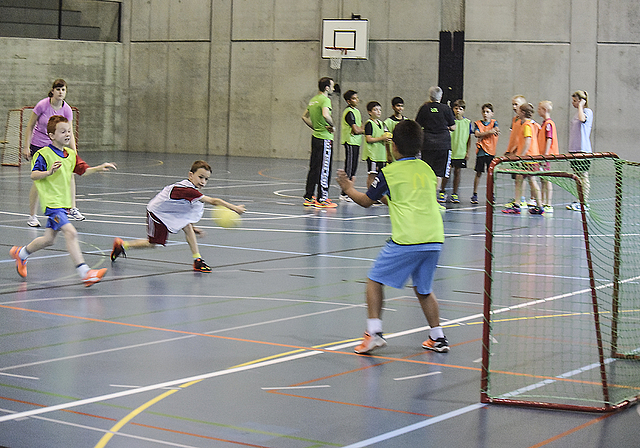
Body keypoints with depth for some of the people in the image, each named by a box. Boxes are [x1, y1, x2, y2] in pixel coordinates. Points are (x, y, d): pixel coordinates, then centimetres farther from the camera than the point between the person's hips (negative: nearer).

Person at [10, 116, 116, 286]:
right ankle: (84, 273, -26)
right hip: (51, 202, -9)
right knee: (70, 232, -22)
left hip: (64, 202, 9)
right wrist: (49, 172, -30)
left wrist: (99, 168, 3)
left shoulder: (71, 154, 11)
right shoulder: (43, 154, -11)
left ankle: (21, 253, 41)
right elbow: (33, 175, -13)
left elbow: (83, 170, 19)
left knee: (49, 239, 15)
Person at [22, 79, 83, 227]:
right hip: (38, 146, -4)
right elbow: (30, 126, -7)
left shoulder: (66, 109, -7)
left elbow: (69, 134, -3)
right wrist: (26, 147, -9)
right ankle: (32, 216, 6)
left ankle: (72, 209, -2)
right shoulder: (42, 105, -16)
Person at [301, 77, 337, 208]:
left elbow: (304, 117, 22)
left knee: (314, 168, 13)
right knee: (324, 169, -4)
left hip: (316, 137, 9)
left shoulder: (313, 100, 14)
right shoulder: (325, 100, -14)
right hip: (325, 139, -9)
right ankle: (322, 199, -2)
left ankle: (308, 198, 16)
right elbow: (325, 115, -32)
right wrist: (332, 125, -16)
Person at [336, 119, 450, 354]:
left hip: (406, 240, -5)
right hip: (434, 239, 5)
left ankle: (374, 332, -2)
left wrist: (348, 188, 32)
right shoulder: (427, 169, 16)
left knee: (375, 280, 8)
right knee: (424, 289, 21)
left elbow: (366, 201, 13)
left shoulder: (389, 172, 2)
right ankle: (438, 337, 21)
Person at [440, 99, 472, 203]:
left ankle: (455, 194, 13)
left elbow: (469, 138, 8)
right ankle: (442, 192, 16)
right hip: (449, 151, -2)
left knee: (458, 171, 6)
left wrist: (468, 151, 4)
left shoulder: (467, 122, 4)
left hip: (461, 153, 2)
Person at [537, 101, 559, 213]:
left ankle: (549, 205, -6)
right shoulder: (544, 123, 16)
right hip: (542, 155, 10)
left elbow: (549, 140, -19)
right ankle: (543, 203, 20)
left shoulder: (549, 124, -14)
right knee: (543, 180, 13)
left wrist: (545, 155, -21)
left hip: (547, 155, -10)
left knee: (547, 180, -7)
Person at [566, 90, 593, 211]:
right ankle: (579, 200, 16)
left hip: (583, 149, -8)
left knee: (583, 176, -5)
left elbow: (582, 119, -31)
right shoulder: (577, 112, 17)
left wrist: (580, 105, -15)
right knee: (577, 176, 11)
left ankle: (584, 203, -3)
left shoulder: (588, 111, -7)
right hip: (574, 150, 8)